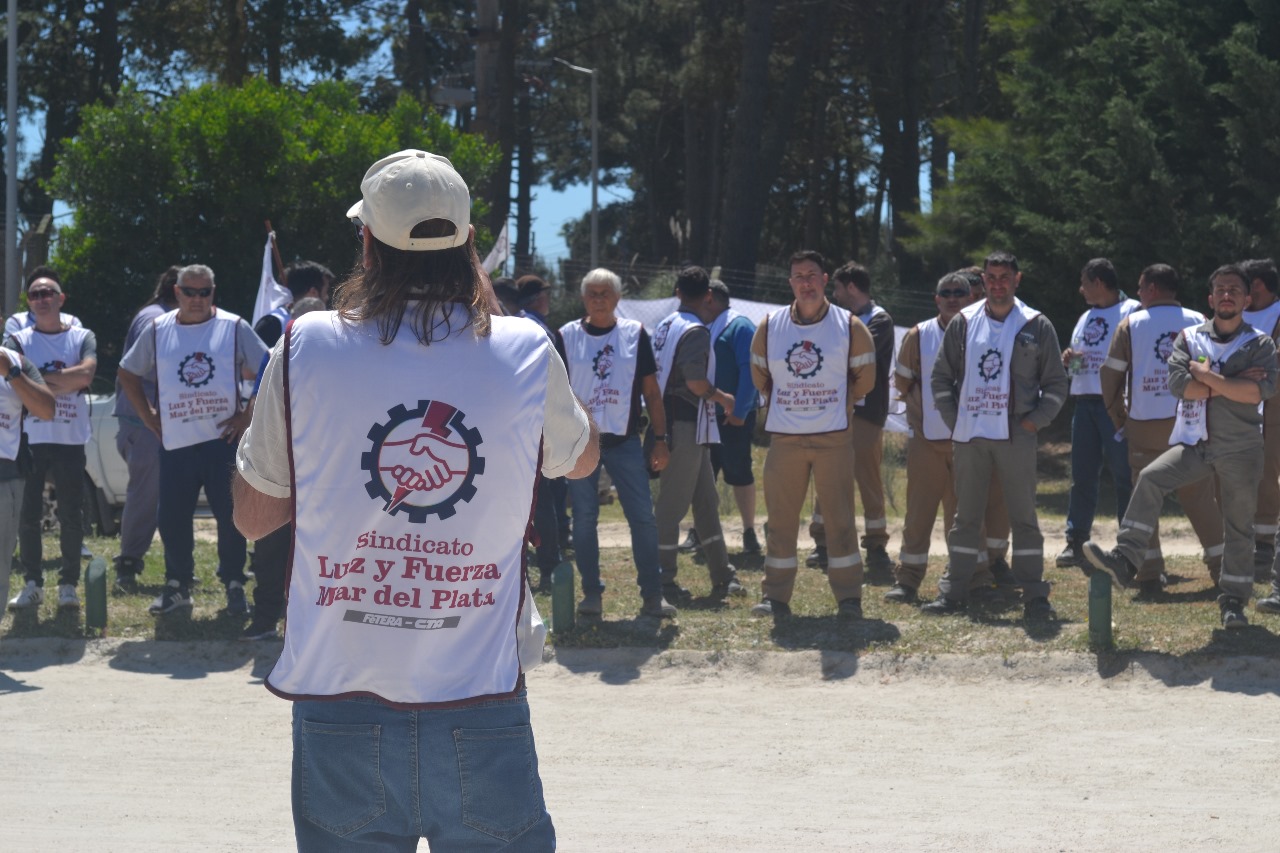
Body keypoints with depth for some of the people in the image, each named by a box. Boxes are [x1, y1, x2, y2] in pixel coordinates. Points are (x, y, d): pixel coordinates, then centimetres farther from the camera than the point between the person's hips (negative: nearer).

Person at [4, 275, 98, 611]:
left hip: (70, 440, -1)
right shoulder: (18, 340, 7)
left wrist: (39, 380, -10)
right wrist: (63, 380, -12)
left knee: (71, 516, 2)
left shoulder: (82, 338, 5)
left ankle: (68, 584, 10)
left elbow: (86, 373, -13)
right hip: (29, 439, 1)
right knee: (28, 514, 3)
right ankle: (33, 583, 12)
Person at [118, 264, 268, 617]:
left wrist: (248, 416, -5)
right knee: (171, 518, 4)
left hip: (223, 439, -2)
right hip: (175, 443, 2)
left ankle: (234, 586, 10)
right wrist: (149, 418, 9)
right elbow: (128, 374, 17)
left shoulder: (234, 328, 0)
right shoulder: (158, 331, 7)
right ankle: (177, 586, 17)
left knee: (230, 516, 0)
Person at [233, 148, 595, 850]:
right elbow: (582, 457, 22)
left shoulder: (307, 347, -3)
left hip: (339, 706, 0)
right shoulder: (526, 352, -1)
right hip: (482, 707, 0)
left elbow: (252, 517, 8)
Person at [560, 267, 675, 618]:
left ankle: (652, 596, 3)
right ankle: (592, 594, 12)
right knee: (584, 519, 3)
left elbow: (651, 391, 7)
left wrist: (659, 439, 1)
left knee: (643, 517, -3)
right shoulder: (567, 336, 4)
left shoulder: (635, 334, 5)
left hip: (625, 441, 0)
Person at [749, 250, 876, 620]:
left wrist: (834, 403, 7)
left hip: (834, 437, -2)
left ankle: (848, 598, 4)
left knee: (840, 517, -1)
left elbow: (864, 379, 9)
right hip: (784, 437, 2)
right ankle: (775, 596, 10)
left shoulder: (849, 326, 0)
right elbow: (760, 376, 17)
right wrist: (783, 405, 13)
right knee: (780, 518, 3)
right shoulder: (769, 327, 4)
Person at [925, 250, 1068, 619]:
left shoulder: (1036, 326, 3)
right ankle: (953, 592, 13)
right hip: (969, 437, 2)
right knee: (966, 516, 8)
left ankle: (1034, 595, 3)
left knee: (1024, 516, 0)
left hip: (1016, 437, -2)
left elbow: (1056, 384, 5)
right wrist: (953, 422, 3)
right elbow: (942, 377, 12)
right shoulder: (963, 323, 8)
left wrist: (1034, 421, -6)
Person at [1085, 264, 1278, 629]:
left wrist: (1206, 376, -14)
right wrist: (1233, 384, -14)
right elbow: (1178, 383, -11)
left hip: (1241, 450, -1)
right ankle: (1125, 560, -24)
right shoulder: (1190, 338, 5)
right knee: (1150, 479, -22)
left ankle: (1233, 601, 17)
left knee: (1239, 525, 5)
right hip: (1194, 444, 1)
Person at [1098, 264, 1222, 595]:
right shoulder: (1198, 322, 4)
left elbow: (1110, 373, -1)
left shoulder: (1131, 324, 0)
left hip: (1145, 427, -2)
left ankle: (1150, 574, 1)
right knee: (1200, 497, 8)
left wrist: (1118, 416, 10)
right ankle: (1222, 568, 7)